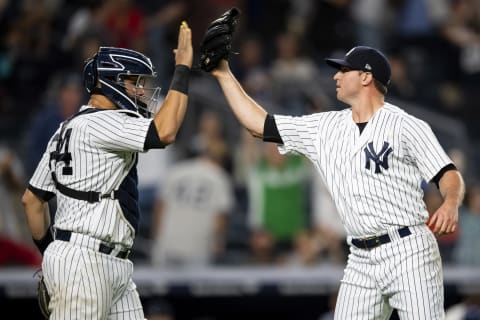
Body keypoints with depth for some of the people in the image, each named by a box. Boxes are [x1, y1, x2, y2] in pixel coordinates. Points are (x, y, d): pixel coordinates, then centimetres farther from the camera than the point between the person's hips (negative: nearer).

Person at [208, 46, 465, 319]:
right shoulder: (325, 127, 13)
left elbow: (448, 174, -8)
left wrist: (451, 205, -30)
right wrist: (224, 75, 16)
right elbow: (259, 125, 17)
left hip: (408, 252, -6)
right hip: (361, 260, 6)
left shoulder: (407, 126, -3)